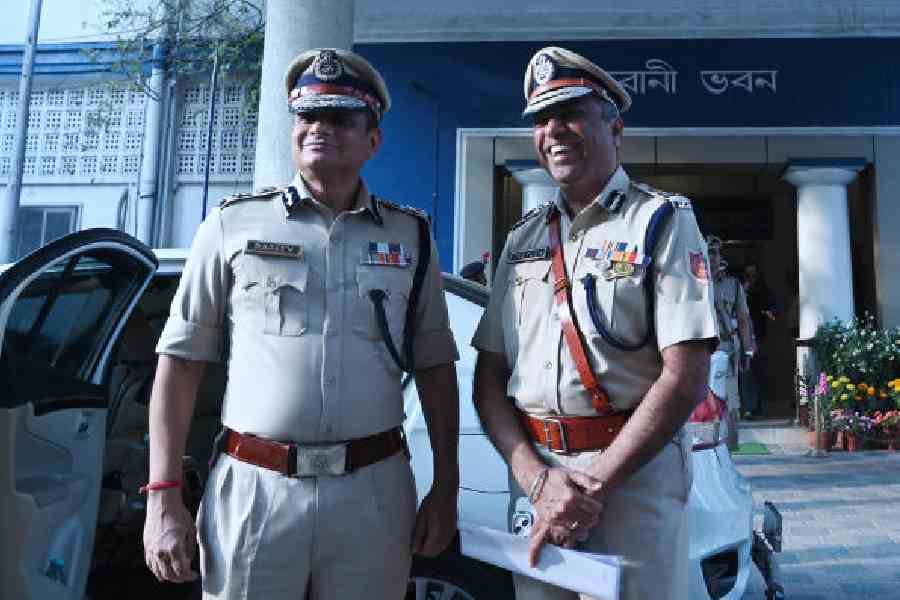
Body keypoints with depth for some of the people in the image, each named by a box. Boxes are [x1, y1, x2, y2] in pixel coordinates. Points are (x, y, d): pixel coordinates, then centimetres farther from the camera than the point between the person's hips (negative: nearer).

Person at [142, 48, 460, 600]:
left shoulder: (410, 236, 7)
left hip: (375, 493, 2)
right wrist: (164, 497, -3)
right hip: (253, 489, -1)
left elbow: (435, 368, 9)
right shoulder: (234, 225, 3)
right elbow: (181, 361, 2)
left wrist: (445, 487, 4)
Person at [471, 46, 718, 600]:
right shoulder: (524, 237, 11)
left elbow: (685, 379, -13)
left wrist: (593, 485, -16)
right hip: (534, 473, 5)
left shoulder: (662, 220, -3)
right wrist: (538, 479, -8)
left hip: (634, 474, -4)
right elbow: (489, 379, 6)